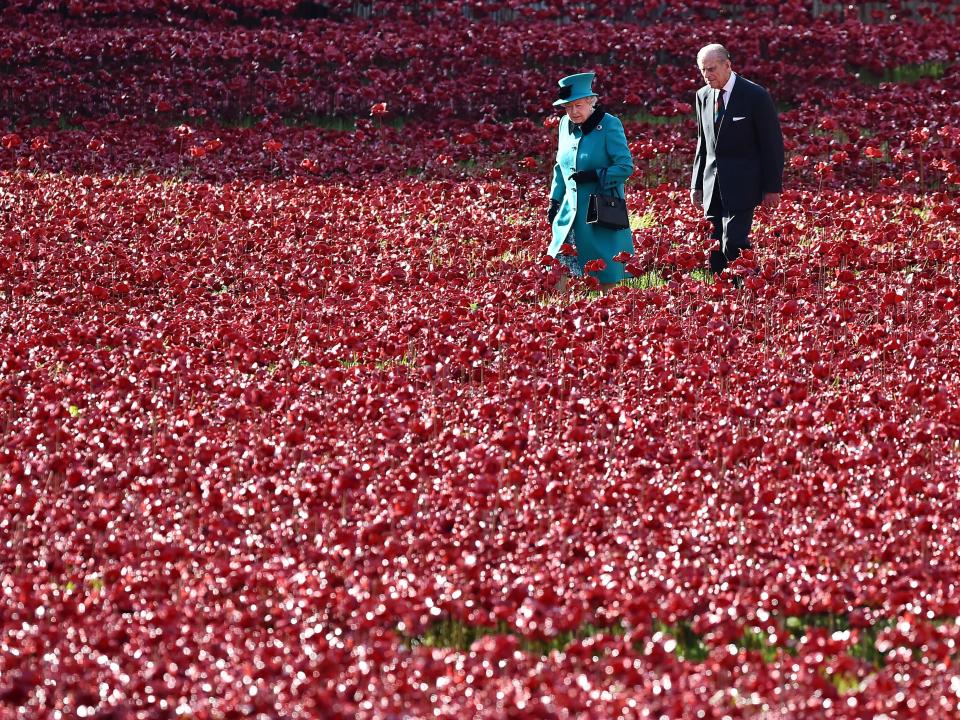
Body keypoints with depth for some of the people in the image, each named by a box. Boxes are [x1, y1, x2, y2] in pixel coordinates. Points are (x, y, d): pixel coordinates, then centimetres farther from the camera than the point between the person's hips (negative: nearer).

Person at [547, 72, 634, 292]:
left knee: (606, 275, 1)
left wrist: (594, 175, -23)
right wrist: (555, 200, 17)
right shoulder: (566, 124, 9)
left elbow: (626, 166, -13)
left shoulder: (610, 125, -11)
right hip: (571, 212, 6)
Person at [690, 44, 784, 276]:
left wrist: (773, 188, -9)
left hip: (741, 185, -6)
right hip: (713, 187, 6)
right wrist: (697, 185, 14)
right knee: (715, 248, 3)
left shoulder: (755, 95, -8)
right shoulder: (703, 96, 10)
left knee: (734, 243, -17)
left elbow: (773, 144, -6)